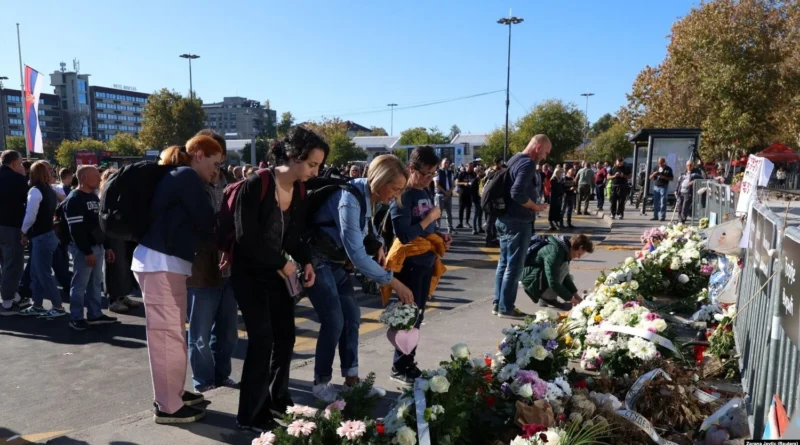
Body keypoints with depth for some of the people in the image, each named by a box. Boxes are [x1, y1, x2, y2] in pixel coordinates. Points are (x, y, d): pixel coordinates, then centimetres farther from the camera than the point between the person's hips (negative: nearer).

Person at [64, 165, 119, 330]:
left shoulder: (94, 197, 16)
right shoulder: (74, 200, -12)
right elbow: (76, 229, -18)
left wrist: (107, 247, 16)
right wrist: (87, 252, -20)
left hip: (98, 246, 9)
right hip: (83, 249, -8)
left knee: (96, 283, 12)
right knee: (80, 284, -2)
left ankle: (95, 314, 20)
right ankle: (76, 318, 7)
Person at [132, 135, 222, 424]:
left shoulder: (178, 176, 19)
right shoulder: (187, 176, -10)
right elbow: (206, 222, -9)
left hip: (164, 261, 10)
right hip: (161, 262, -10)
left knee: (172, 331, 16)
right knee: (168, 333, -4)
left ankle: (173, 393, 27)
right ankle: (169, 407, 5)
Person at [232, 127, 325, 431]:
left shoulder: (300, 192, -1)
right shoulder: (256, 185, -22)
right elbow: (246, 237, -23)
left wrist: (305, 261, -9)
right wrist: (282, 262, -19)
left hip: (278, 272, 7)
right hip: (249, 273, -7)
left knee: (285, 337, 9)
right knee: (262, 339, -8)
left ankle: (277, 400, 30)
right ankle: (251, 415, 8)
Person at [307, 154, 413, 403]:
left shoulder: (369, 195, -4)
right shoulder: (350, 200, -31)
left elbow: (367, 224, 19)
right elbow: (357, 255, -33)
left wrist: (379, 245, 0)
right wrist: (393, 282, -29)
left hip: (336, 260, 9)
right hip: (317, 261, -9)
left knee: (352, 315, 7)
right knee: (334, 321, -9)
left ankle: (351, 379, 19)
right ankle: (321, 383, 10)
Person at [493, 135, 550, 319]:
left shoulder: (515, 159, 13)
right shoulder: (528, 163, -16)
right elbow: (517, 193, -28)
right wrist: (535, 207, -14)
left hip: (505, 219, 10)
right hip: (517, 221, -10)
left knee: (504, 262, 14)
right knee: (514, 265, -2)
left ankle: (498, 303, 21)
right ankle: (506, 307, 5)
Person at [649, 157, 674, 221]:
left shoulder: (668, 169, 1)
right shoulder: (656, 168, 13)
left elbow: (671, 178, -1)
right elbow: (650, 177, 13)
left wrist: (664, 177, -15)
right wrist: (654, 174, -8)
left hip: (663, 187, -4)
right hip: (656, 186, 4)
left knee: (663, 203, -5)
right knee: (655, 202, 5)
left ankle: (663, 217, -1)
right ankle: (655, 216, 11)